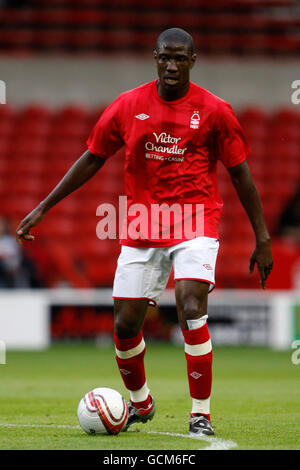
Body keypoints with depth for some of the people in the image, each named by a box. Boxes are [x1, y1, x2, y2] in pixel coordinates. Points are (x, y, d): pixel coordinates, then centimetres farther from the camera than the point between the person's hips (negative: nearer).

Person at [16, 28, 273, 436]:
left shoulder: (214, 110, -3)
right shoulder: (127, 106, 3)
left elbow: (240, 173, 4)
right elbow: (92, 159, 12)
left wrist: (262, 238, 2)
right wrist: (43, 208, 10)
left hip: (195, 222, -3)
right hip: (141, 228, 3)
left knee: (192, 309, -22)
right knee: (125, 325, 2)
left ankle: (201, 415, -11)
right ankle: (140, 403, 30)